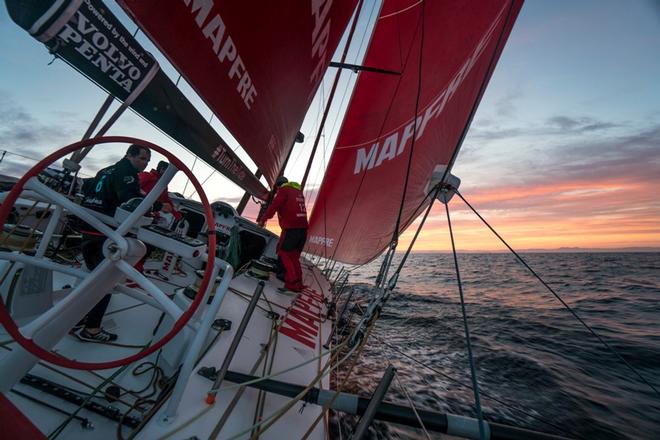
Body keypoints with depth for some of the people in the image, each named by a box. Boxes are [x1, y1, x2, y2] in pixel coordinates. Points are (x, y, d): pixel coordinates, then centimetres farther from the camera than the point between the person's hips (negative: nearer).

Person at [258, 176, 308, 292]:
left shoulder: (284, 190, -1)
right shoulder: (298, 191, 21)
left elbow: (274, 206, -6)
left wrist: (263, 219, 6)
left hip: (291, 228, -7)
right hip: (303, 228, 7)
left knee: (284, 253, 2)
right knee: (294, 256, 15)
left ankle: (293, 282, -4)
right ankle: (298, 282, 14)